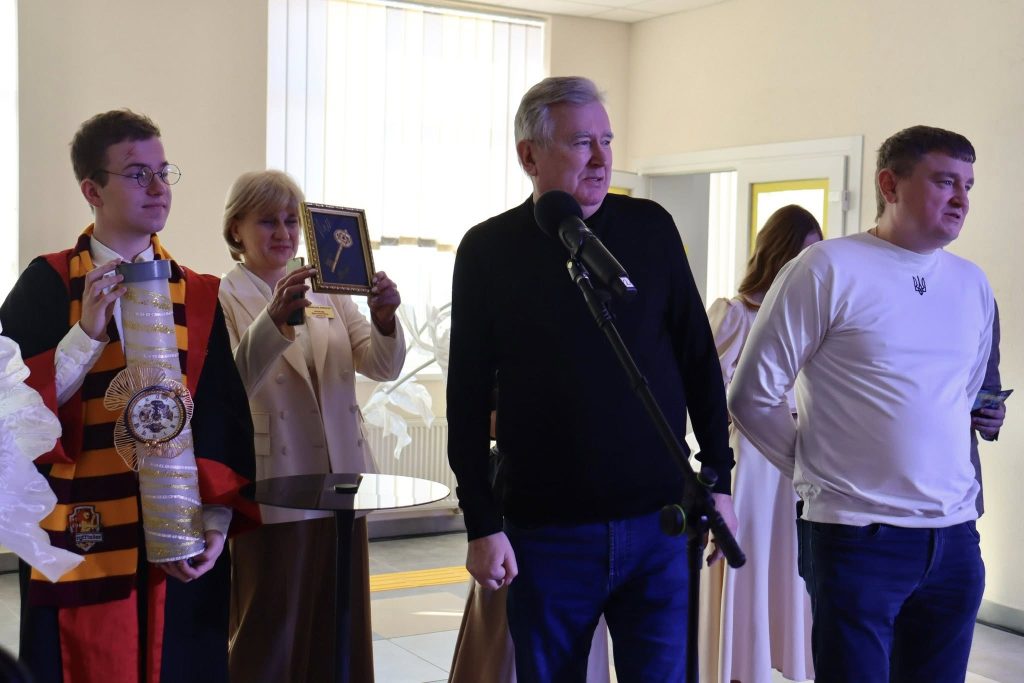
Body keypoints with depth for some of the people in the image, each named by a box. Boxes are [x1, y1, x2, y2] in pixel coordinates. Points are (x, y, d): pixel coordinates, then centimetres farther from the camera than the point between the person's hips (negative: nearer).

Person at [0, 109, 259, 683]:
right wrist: (87, 334, -18)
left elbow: (225, 420, 0)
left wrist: (217, 522, -10)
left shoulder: (200, 297, 6)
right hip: (83, 544, -2)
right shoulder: (48, 285, -1)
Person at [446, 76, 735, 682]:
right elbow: (469, 399, -2)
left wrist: (718, 480, 4)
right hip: (547, 533, -1)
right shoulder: (488, 251, -2)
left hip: (659, 524, 1)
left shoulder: (650, 228, 2)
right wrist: (483, 525, -6)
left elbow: (699, 362, 6)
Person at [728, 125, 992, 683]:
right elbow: (752, 395, -6)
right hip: (857, 535, -5)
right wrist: (818, 468, -1)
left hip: (956, 537, 6)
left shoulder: (972, 285, 9)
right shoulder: (827, 269, -8)